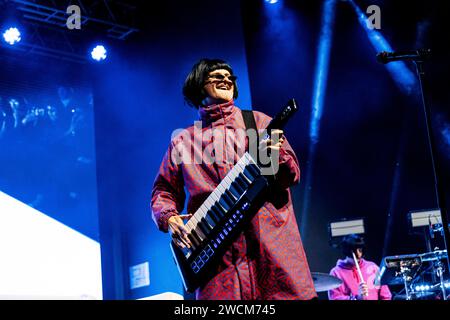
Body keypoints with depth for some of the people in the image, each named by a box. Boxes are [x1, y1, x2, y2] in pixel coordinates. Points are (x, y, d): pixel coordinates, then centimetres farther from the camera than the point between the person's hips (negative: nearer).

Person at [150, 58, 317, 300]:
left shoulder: (258, 121, 14)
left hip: (272, 242, 0)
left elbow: (292, 174, 8)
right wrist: (169, 218, -4)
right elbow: (164, 189, 17)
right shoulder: (183, 140, 16)